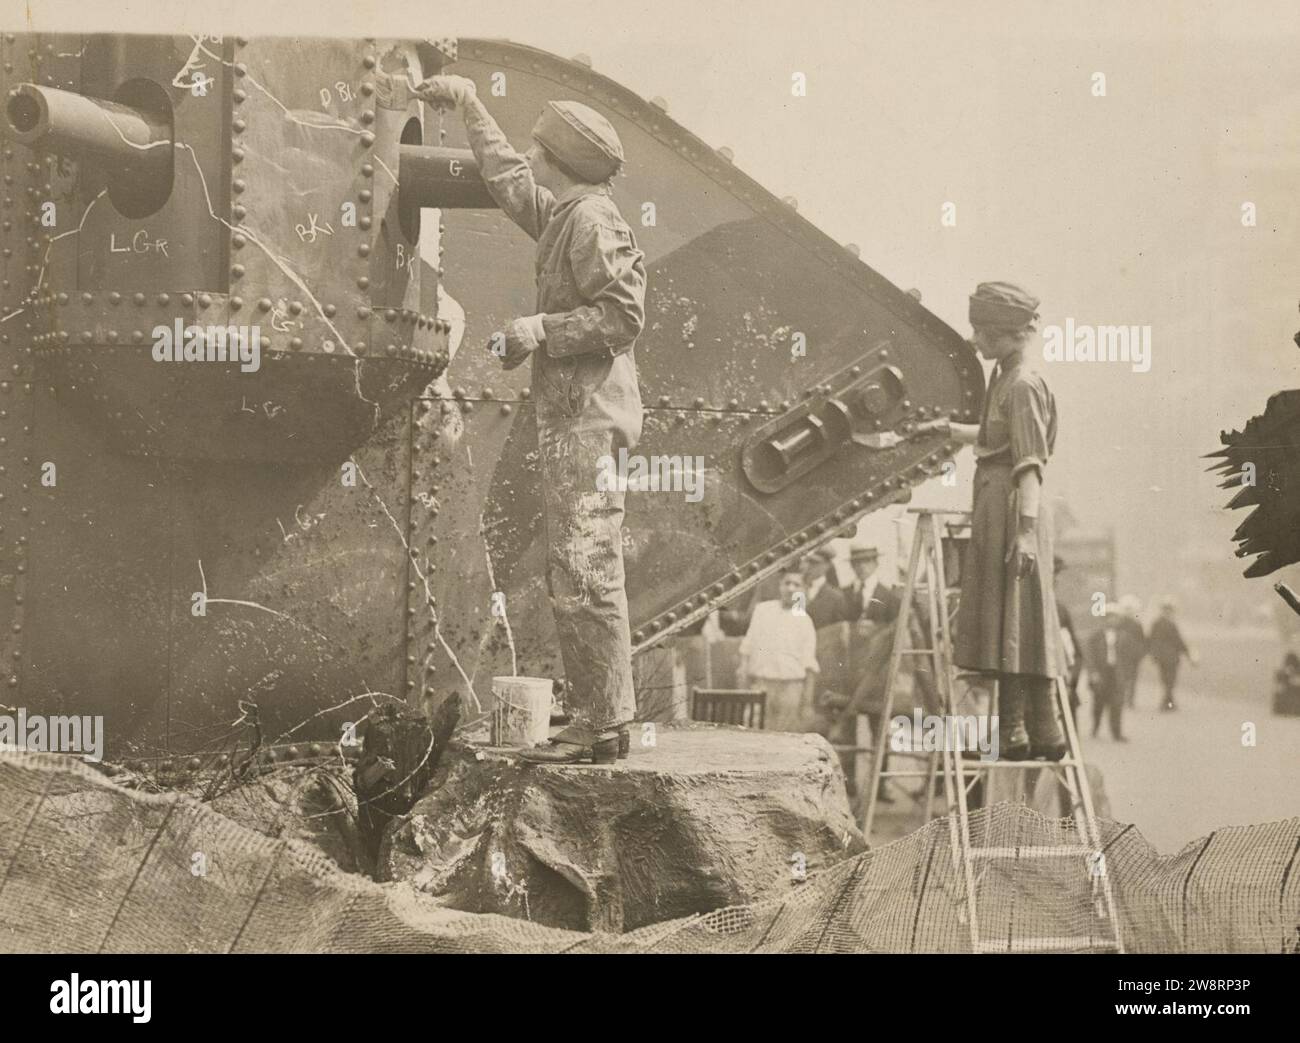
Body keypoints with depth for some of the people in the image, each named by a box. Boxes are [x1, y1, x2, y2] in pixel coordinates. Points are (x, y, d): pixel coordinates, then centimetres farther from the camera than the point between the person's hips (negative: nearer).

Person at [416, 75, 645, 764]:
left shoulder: (593, 222, -11)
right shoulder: (561, 216, 18)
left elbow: (624, 315, -19)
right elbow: (507, 178, 36)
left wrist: (540, 330, -16)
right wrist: (468, 106, 43)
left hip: (588, 416, -10)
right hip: (569, 416, 10)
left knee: (586, 572, -11)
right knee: (568, 577, 10)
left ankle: (607, 726, -8)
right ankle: (593, 720, 13)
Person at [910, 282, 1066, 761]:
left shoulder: (1023, 386, -14)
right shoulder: (1004, 381, 15)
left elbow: (1031, 464, -20)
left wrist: (1026, 529, -26)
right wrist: (946, 428, 42)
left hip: (1012, 506, -10)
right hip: (995, 508, 10)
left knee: (1011, 619, -6)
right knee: (1009, 620, 10)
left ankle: (1016, 734, -2)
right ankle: (1043, 734, 13)